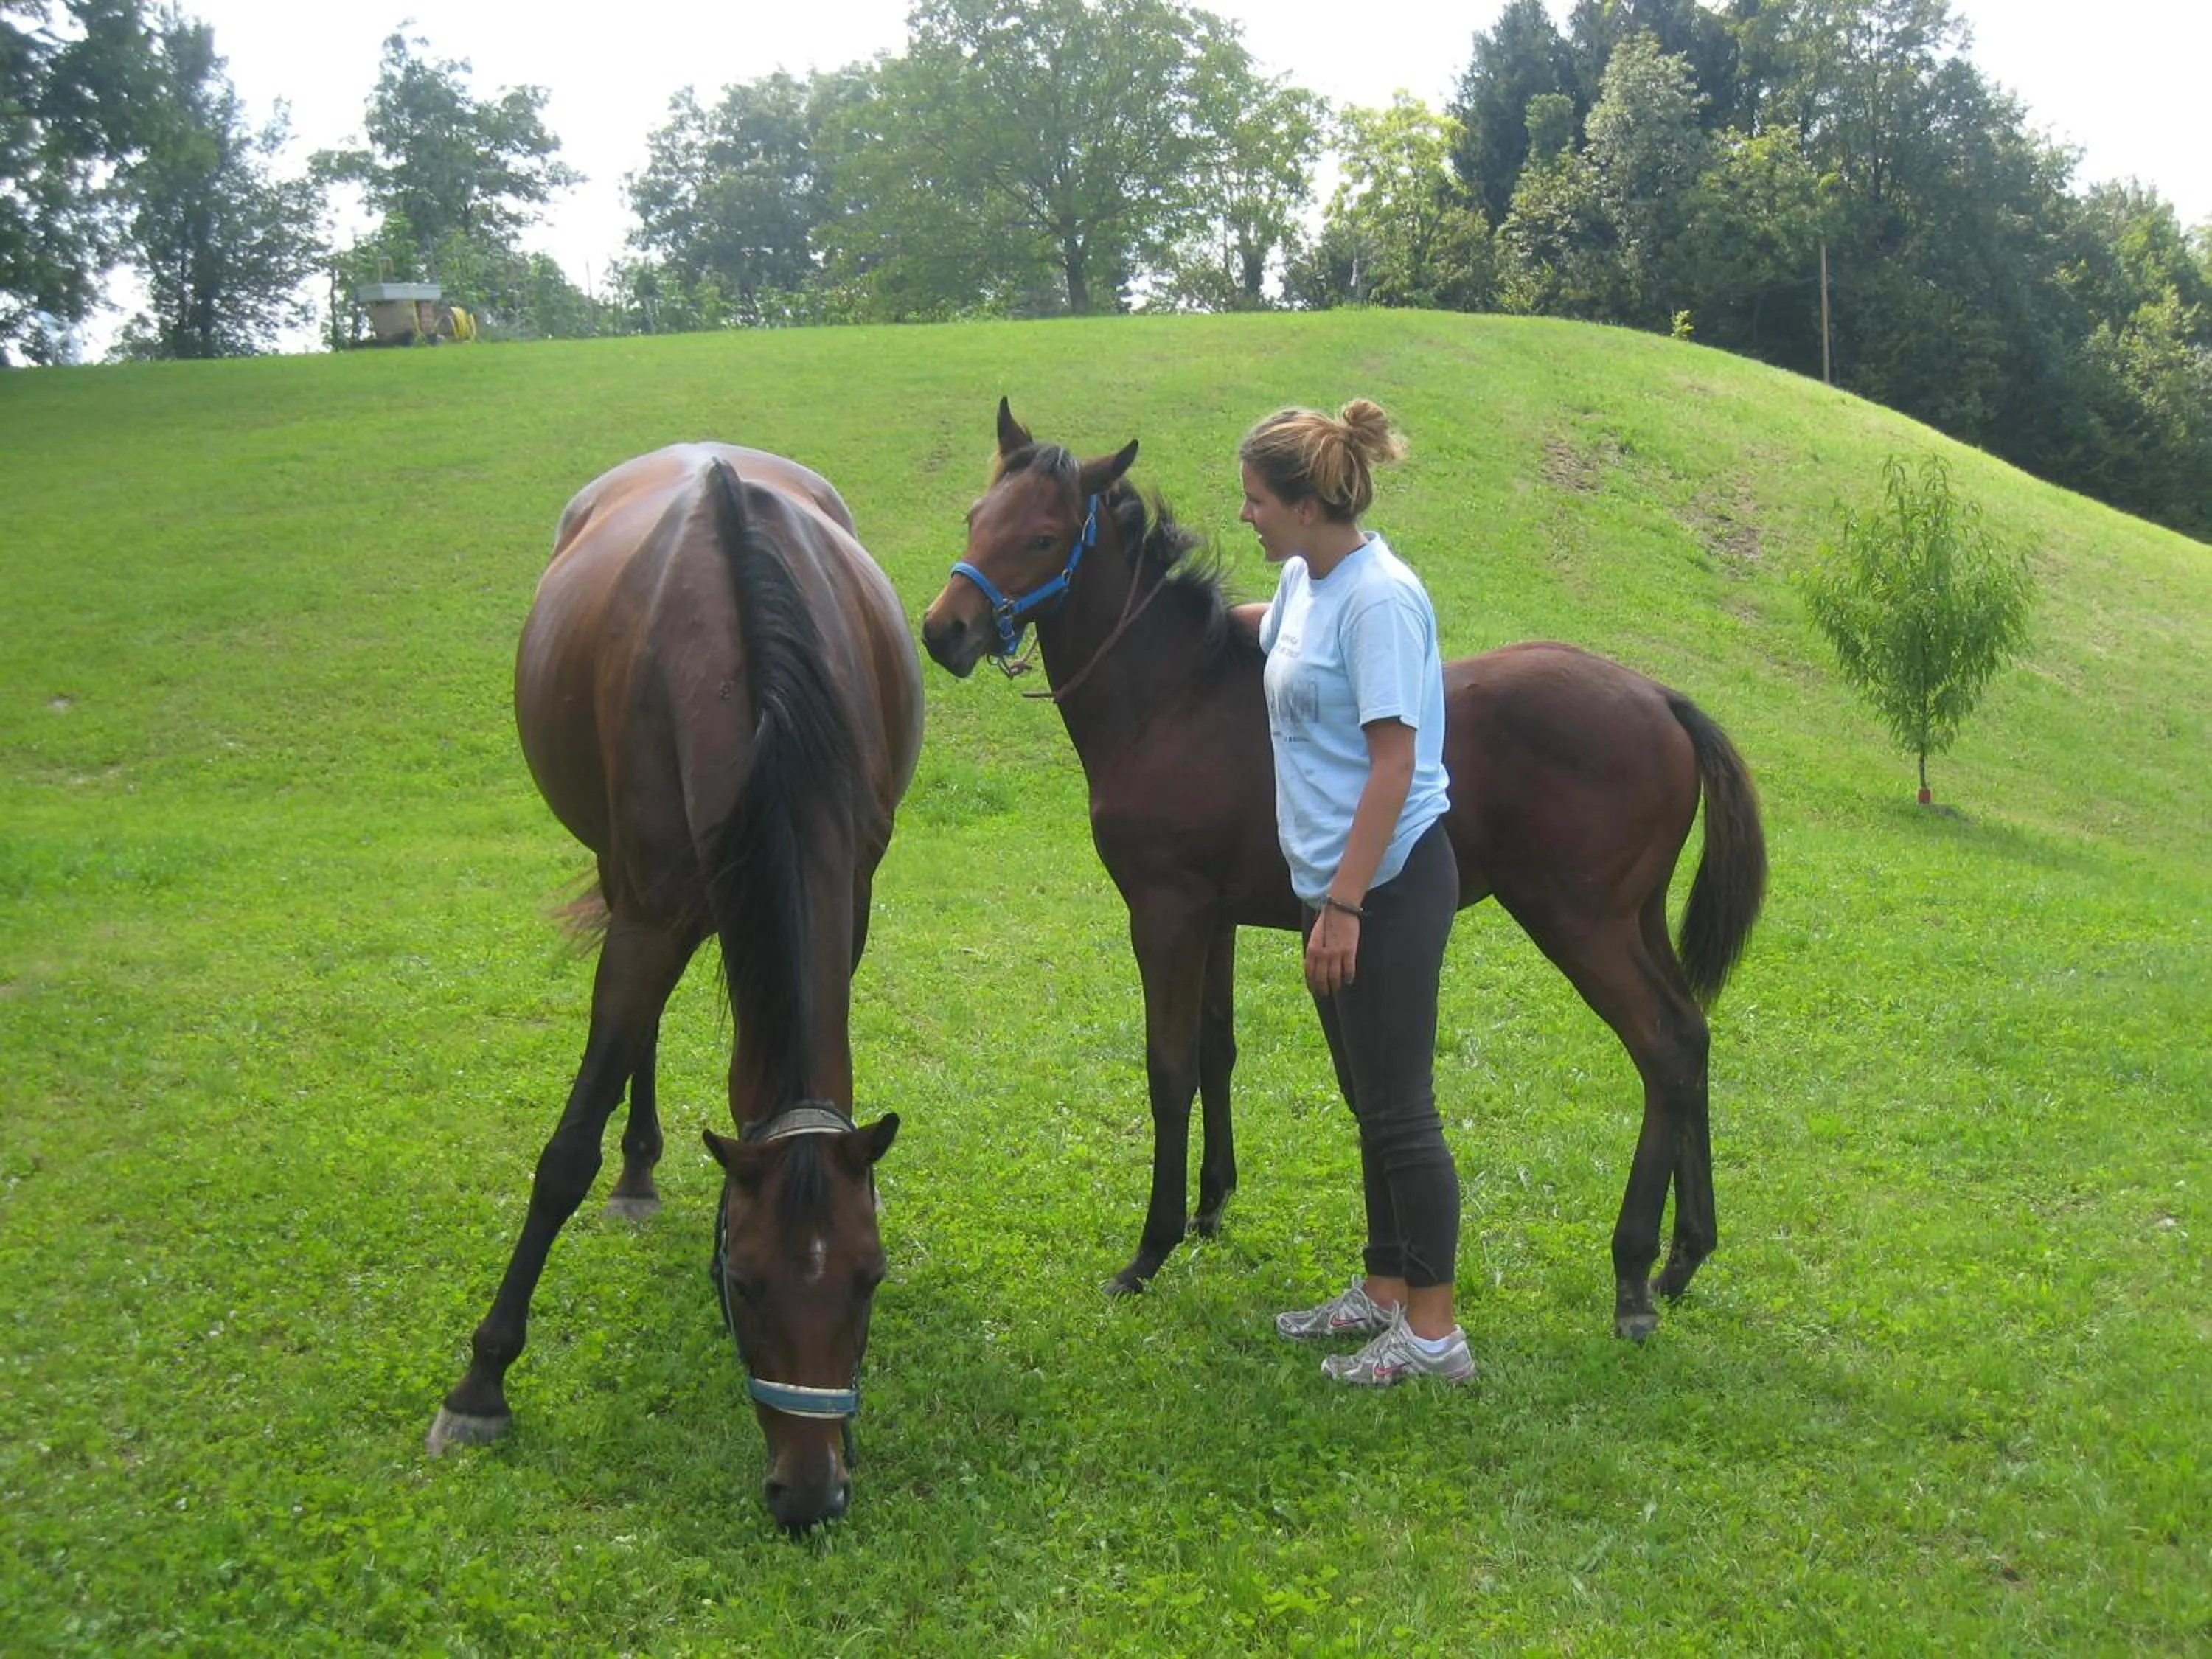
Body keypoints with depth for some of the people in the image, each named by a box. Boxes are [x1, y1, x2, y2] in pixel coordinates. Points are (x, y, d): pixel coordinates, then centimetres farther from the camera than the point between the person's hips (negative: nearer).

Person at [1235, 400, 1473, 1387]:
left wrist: (1346, 906, -23)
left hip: (1388, 886, -9)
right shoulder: (1303, 581, 8)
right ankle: (1385, 1289, 32)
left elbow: (1394, 763, -22)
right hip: (1332, 879, 9)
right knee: (1370, 1102, 18)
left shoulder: (1379, 597, -19)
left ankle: (1434, 1332, 9)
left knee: (1399, 1108, -2)